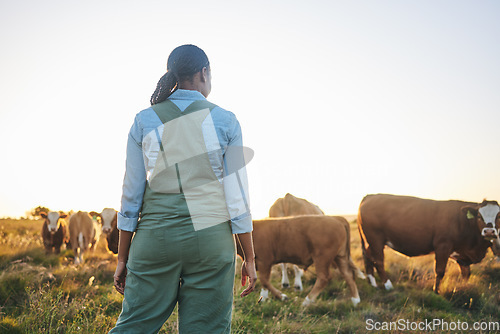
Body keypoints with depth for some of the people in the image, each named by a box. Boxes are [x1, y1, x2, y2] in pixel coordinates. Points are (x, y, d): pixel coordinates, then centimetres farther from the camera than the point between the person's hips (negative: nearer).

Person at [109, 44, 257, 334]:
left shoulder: (144, 121, 2)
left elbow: (132, 194, 2)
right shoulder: (225, 122, -2)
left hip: (156, 236, 2)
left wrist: (122, 258, 9)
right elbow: (237, 195, -4)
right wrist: (250, 258, 3)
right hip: (210, 237, -1)